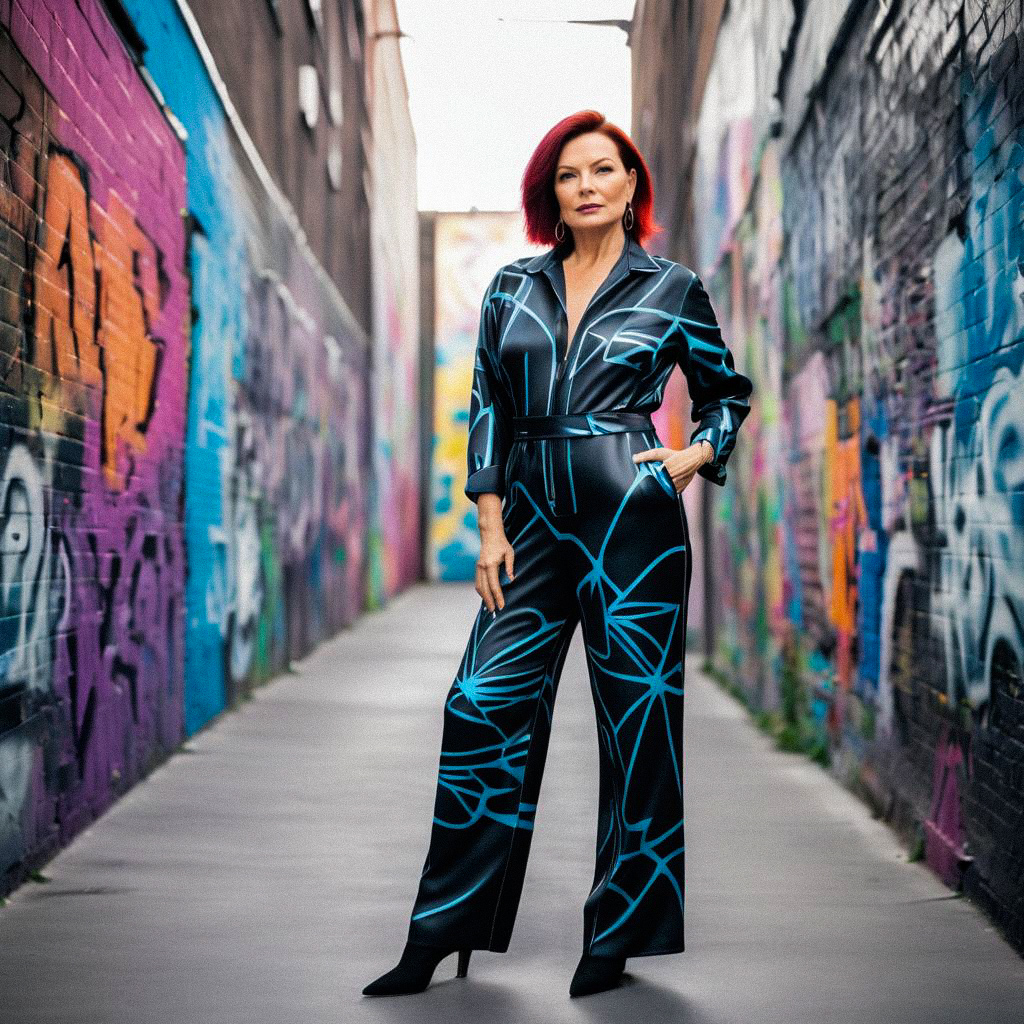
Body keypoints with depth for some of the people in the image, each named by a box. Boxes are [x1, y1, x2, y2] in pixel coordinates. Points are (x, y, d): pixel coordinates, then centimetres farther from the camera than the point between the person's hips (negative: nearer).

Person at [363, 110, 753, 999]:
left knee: (637, 717, 0)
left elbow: (730, 391, 17)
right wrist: (491, 525, 2)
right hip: (535, 515, 3)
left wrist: (695, 457, -1)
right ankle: (443, 933, 5)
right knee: (486, 707, -4)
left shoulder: (673, 289, 5)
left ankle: (619, 938, 10)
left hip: (631, 514, -3)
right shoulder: (513, 287, 11)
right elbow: (489, 406, 9)